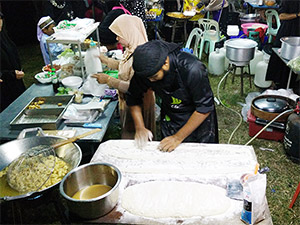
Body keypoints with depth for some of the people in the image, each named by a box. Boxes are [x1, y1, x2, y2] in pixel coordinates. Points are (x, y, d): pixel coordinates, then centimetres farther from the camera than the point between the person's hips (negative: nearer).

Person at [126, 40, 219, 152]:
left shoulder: (192, 69, -36)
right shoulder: (145, 70, -22)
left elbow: (204, 108, -27)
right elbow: (133, 98, -4)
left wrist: (178, 138, -26)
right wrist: (139, 127, -15)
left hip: (199, 118, -3)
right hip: (170, 119, 3)